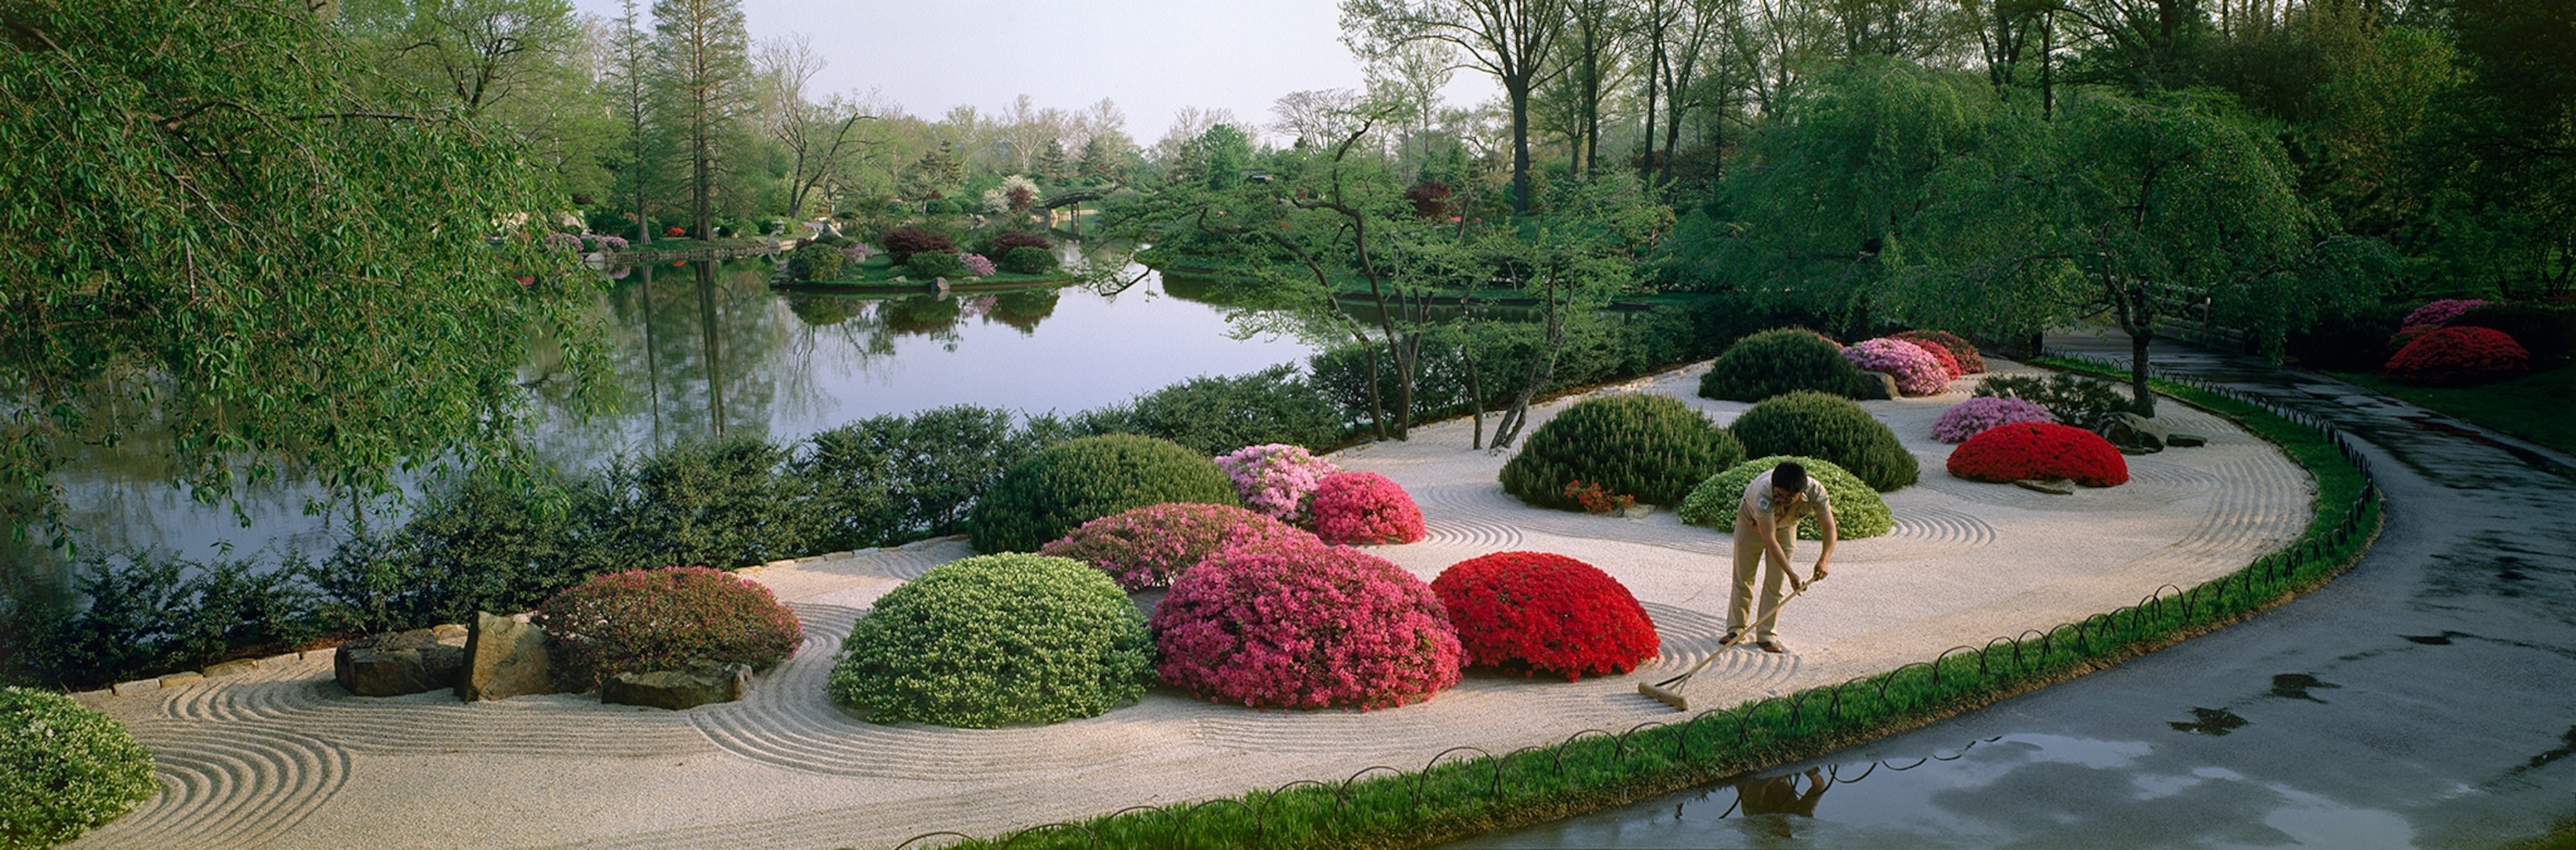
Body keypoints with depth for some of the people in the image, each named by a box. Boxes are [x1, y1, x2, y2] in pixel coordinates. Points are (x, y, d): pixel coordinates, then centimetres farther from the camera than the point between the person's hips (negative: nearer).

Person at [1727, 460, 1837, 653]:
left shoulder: (1815, 492, -34)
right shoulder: (1763, 492, -44)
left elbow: (1829, 528, -32)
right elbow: (1769, 539, -45)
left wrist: (1824, 559, -49)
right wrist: (1791, 573, -50)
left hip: (1785, 527, 2)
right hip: (1751, 521, -2)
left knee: (1776, 582, -4)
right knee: (1743, 577, 1)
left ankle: (1766, 635, 2)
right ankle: (1735, 629, 14)